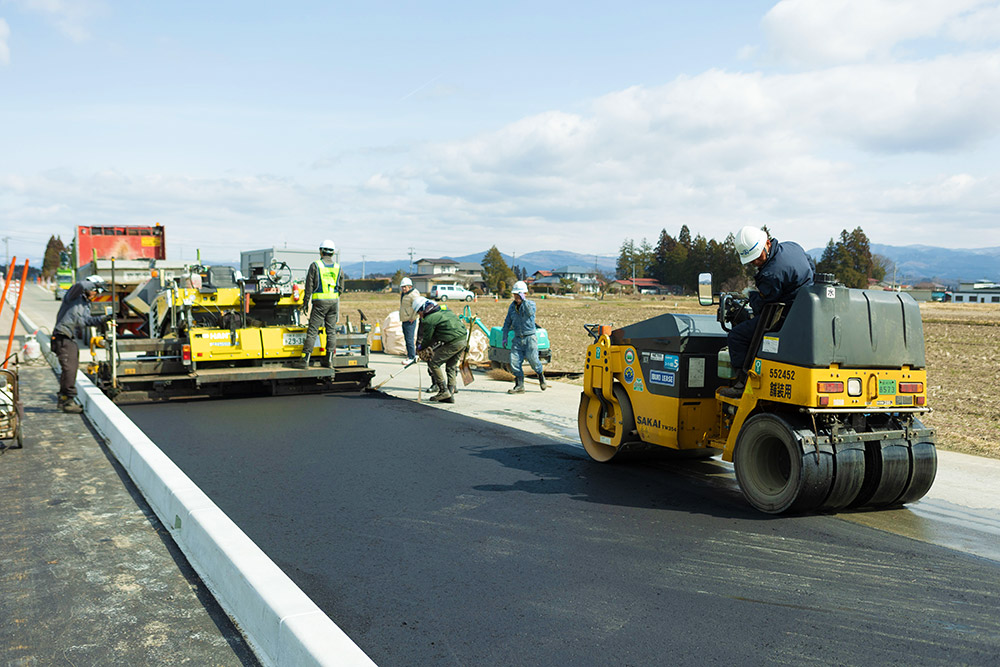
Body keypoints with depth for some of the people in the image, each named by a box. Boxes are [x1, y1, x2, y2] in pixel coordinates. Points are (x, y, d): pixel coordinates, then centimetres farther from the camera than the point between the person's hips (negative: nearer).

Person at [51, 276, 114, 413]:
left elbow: (87, 320, 9)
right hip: (62, 337, -9)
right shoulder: (74, 295, -5)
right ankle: (68, 401, -13)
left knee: (72, 368, 13)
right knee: (69, 368, -14)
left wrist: (103, 318, -4)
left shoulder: (86, 304, 20)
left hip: (71, 340, 9)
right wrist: (95, 283, -9)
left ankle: (63, 399, 24)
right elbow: (81, 285, -25)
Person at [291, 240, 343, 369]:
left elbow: (309, 286, -4)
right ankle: (329, 360, 9)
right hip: (333, 301, 4)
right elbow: (341, 287, 13)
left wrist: (306, 302, 2)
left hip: (320, 301, -4)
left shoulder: (315, 265, -3)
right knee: (331, 330, 8)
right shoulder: (338, 267, 9)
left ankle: (305, 359, -6)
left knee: (312, 330, -5)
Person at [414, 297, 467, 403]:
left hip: (453, 343, -9)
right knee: (451, 366, 19)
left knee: (433, 363, 0)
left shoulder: (429, 320, -7)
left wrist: (420, 348, 21)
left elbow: (428, 339, 0)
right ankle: (450, 395, 18)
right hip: (463, 340, 9)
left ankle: (444, 391, -2)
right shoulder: (444, 311, 19)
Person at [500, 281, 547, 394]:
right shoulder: (512, 306, 12)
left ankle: (541, 376, 23)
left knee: (533, 359, -9)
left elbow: (530, 312, -26)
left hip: (530, 338, -4)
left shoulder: (531, 303, -2)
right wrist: (504, 337, 13)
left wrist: (524, 300, -26)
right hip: (517, 339, 4)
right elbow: (507, 322, 18)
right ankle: (519, 386, 1)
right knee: (514, 361, -6)